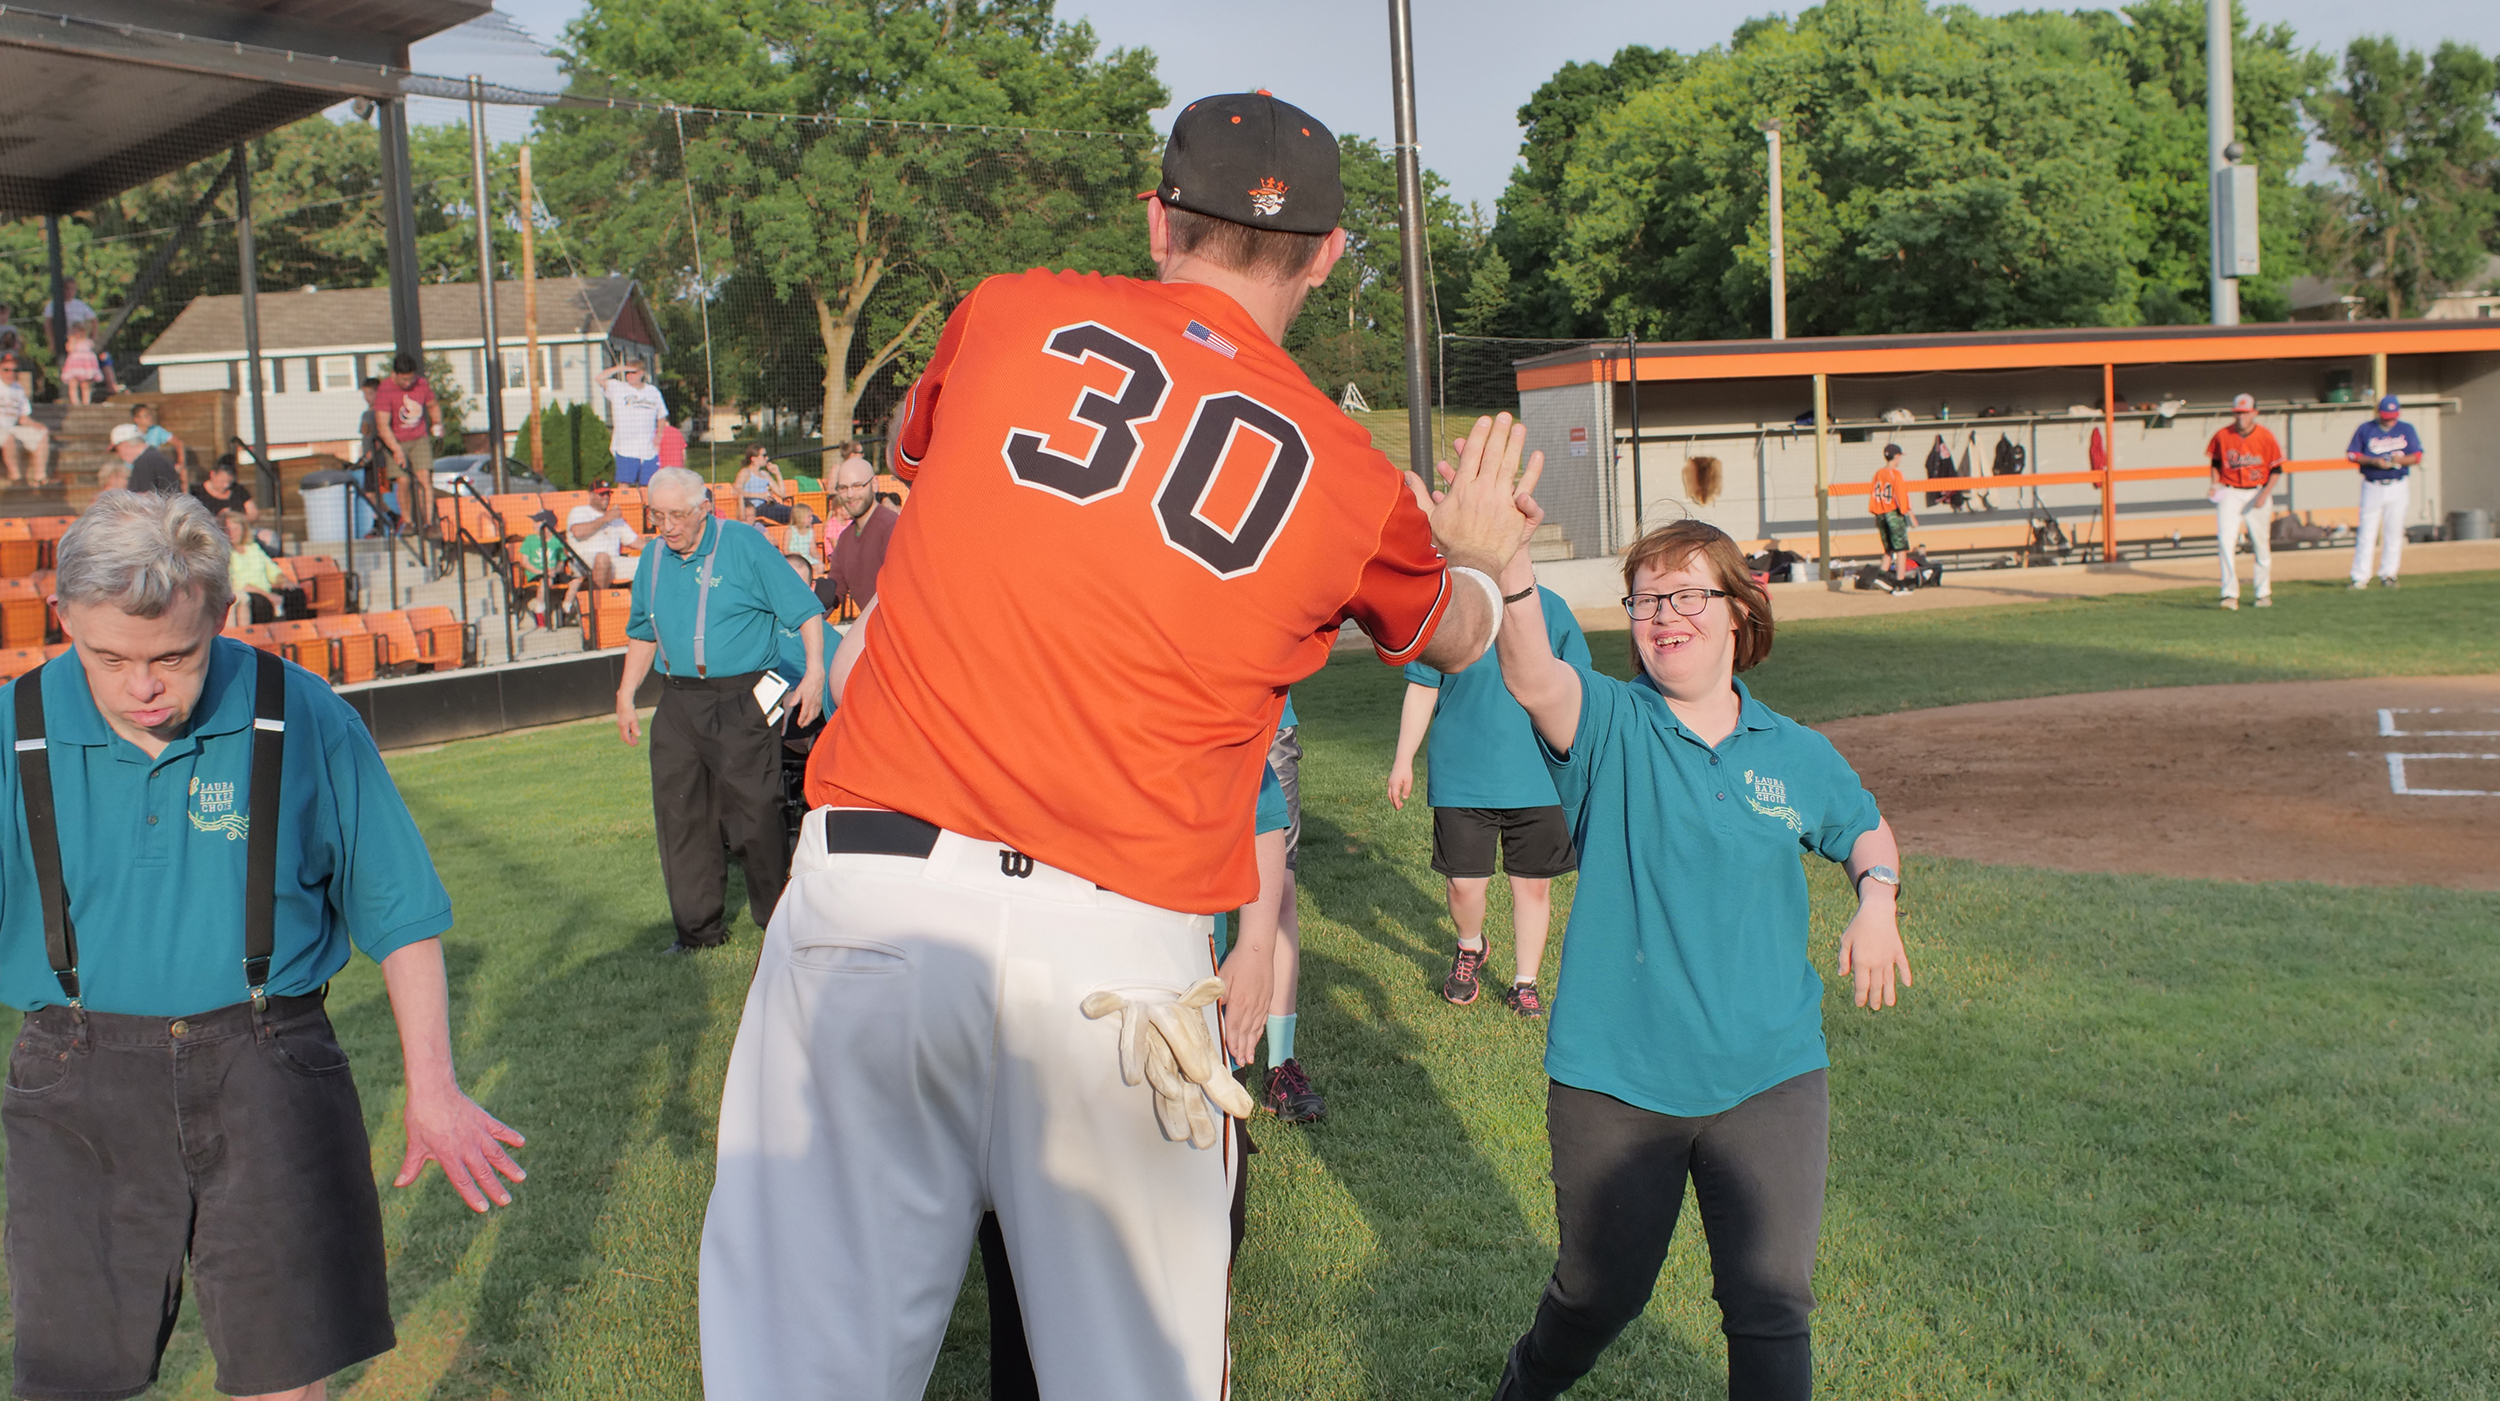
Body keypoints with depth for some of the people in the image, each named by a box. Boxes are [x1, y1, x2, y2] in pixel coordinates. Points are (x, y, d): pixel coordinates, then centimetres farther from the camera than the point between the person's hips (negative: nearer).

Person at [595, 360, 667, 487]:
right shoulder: (617, 388, 4)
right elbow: (598, 378, -9)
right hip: (626, 449, -2)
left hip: (649, 449, 2)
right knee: (624, 483, -7)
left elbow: (661, 415, 21)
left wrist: (659, 435, 8)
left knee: (648, 486, 4)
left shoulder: (653, 391, 12)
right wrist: (620, 368, -11)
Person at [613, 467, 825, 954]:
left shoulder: (745, 545, -6)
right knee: (680, 815, 5)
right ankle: (698, 928, 16)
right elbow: (643, 633, 26)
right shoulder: (654, 561, 12)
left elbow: (805, 609, -8)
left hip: (739, 699, -6)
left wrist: (814, 671, -19)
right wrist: (626, 695, 22)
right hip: (677, 705, 6)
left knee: (754, 814, -6)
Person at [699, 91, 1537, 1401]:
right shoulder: (1346, 472, 8)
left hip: (869, 888, 1)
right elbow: (1455, 634, 29)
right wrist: (1474, 548, 52)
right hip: (1118, 948, 0)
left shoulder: (1010, 314, 8)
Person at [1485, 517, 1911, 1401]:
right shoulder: (1609, 725, -6)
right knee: (1601, 1290, 16)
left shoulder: (1796, 756, 5)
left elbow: (1865, 828, 25)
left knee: (1772, 1307, 0)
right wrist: (1510, 563, -49)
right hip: (1617, 1080, -2)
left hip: (1768, 1077, 2)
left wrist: (1876, 895, 1)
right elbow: (1531, 678, -30)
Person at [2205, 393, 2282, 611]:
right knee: (2226, 540, -15)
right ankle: (2230, 595, -14)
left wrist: (2265, 493, -12)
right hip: (2229, 493, 0)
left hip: (2257, 493, 0)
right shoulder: (2222, 435, -5)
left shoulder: (2265, 436, -8)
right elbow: (2215, 462, 11)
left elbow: (2276, 469, -2)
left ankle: (2264, 593, 25)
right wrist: (2215, 486, -3)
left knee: (2261, 544, 8)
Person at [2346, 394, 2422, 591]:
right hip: (2372, 487, -2)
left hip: (2398, 488, 2)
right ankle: (2360, 578, -3)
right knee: (2366, 532, -4)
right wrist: (2373, 461, -16)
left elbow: (2417, 455, 6)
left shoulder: (2407, 430, 7)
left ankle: (2388, 575, 10)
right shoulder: (2365, 429, 2)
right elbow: (2352, 455, 0)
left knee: (2394, 532, 3)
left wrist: (2401, 460, -15)